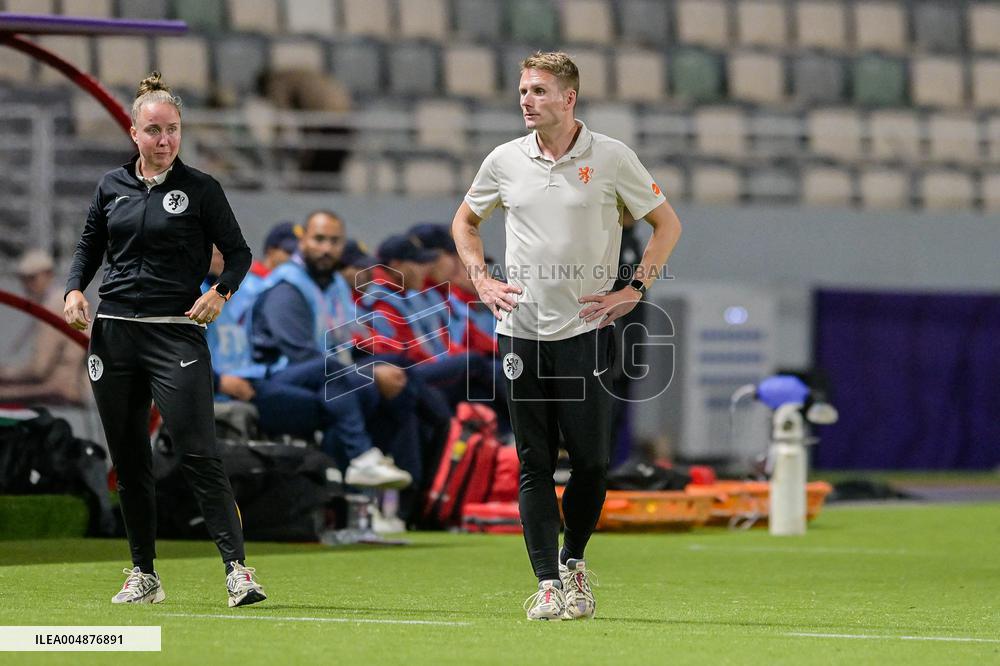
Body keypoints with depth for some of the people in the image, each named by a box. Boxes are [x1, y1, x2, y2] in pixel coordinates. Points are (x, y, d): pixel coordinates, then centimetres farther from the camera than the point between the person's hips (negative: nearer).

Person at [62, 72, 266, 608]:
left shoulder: (200, 189, 0)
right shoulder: (111, 186, 11)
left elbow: (238, 252, 3)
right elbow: (89, 246, 22)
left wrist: (221, 291, -16)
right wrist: (75, 288, 4)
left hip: (175, 333, -4)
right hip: (113, 332, 4)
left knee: (198, 454, -15)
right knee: (128, 460, 7)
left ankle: (237, 568, -16)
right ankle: (143, 574, 15)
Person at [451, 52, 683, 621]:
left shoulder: (611, 157, -2)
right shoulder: (505, 160, 6)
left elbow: (667, 223, 7)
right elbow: (466, 220, 24)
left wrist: (635, 291, -1)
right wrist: (482, 281, 10)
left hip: (586, 329, -2)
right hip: (522, 330, 2)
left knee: (591, 460, -4)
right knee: (534, 463, 0)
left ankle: (573, 561, 18)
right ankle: (548, 584, 2)